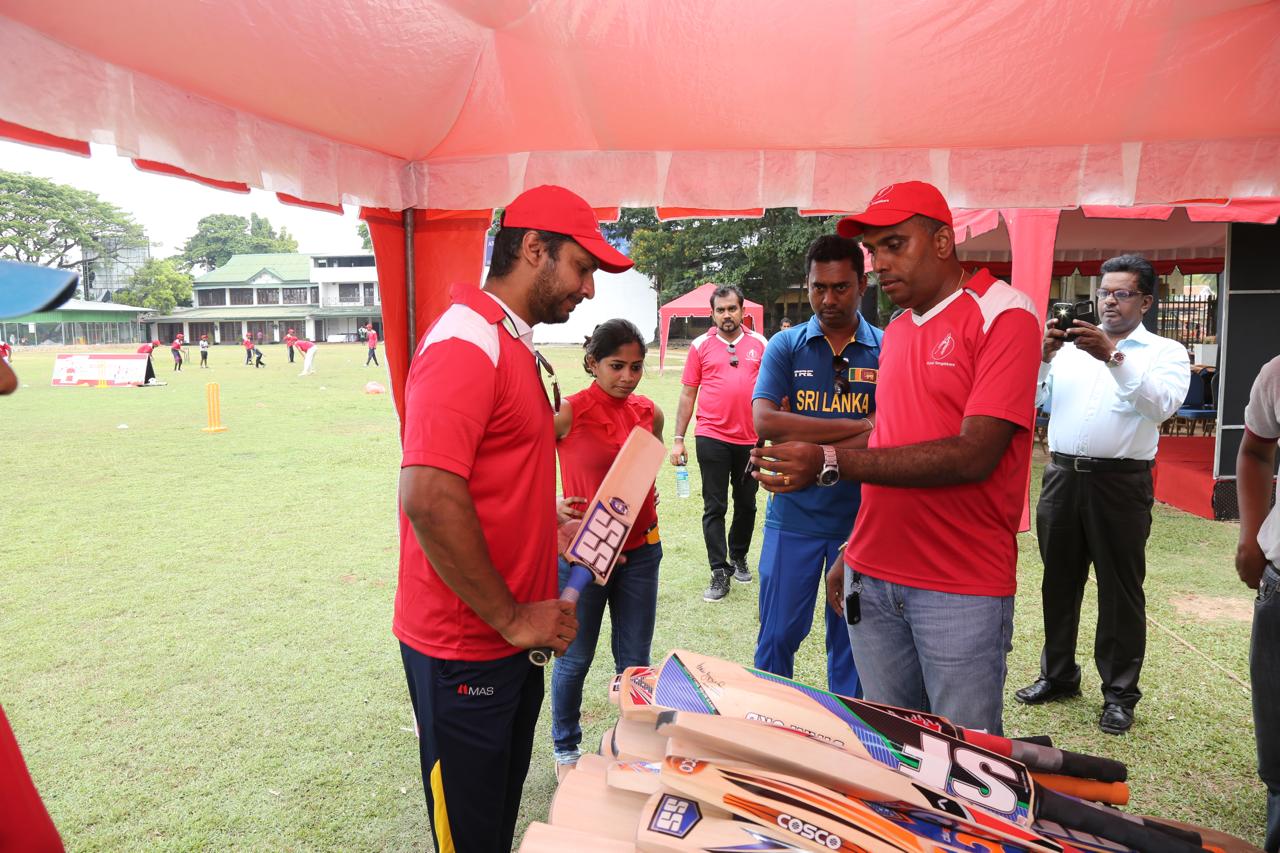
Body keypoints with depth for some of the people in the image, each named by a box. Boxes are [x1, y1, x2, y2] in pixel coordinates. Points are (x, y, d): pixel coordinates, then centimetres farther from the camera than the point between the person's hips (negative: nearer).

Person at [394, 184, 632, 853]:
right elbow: (429, 500, -29)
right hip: (465, 651, -9)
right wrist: (512, 618, -21)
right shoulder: (465, 343, -20)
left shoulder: (515, 346, 12)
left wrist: (550, 522, 10)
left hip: (515, 640, 9)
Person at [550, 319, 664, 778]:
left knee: (634, 661, 14)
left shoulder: (649, 412, 1)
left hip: (640, 550, 4)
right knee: (575, 659, 12)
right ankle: (566, 748, 34)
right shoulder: (569, 412, -15)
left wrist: (649, 496, 4)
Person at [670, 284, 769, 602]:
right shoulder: (701, 346, 0)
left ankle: (738, 557, 34)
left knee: (746, 504, 14)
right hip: (712, 438, -2)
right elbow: (688, 394, 2)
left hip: (751, 438, 2)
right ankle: (720, 573, 8)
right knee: (715, 507, 1)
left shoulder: (759, 343, 4)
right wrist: (678, 439, -2)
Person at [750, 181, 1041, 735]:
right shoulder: (895, 333, 14)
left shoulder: (1004, 316, -9)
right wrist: (853, 556, 11)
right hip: (874, 580, 6)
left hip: (961, 589, -6)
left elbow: (973, 455, -20)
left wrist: (830, 463, -24)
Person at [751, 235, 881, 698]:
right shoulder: (785, 346, 2)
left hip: (859, 518, 0)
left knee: (850, 639, 13)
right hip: (792, 517, 0)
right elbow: (764, 421, -14)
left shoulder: (886, 350, 0)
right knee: (777, 636, 8)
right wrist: (857, 425, -16)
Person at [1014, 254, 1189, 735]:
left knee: (1120, 589, 4)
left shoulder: (1166, 352, 4)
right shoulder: (1070, 346, 12)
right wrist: (1044, 356, -12)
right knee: (1059, 582, 13)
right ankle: (1057, 675, 28)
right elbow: (1031, 400, 3)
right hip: (1062, 475, 4)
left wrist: (1115, 357, -23)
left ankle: (1120, 693, 17)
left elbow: (1162, 405, -15)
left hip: (1120, 483, -3)